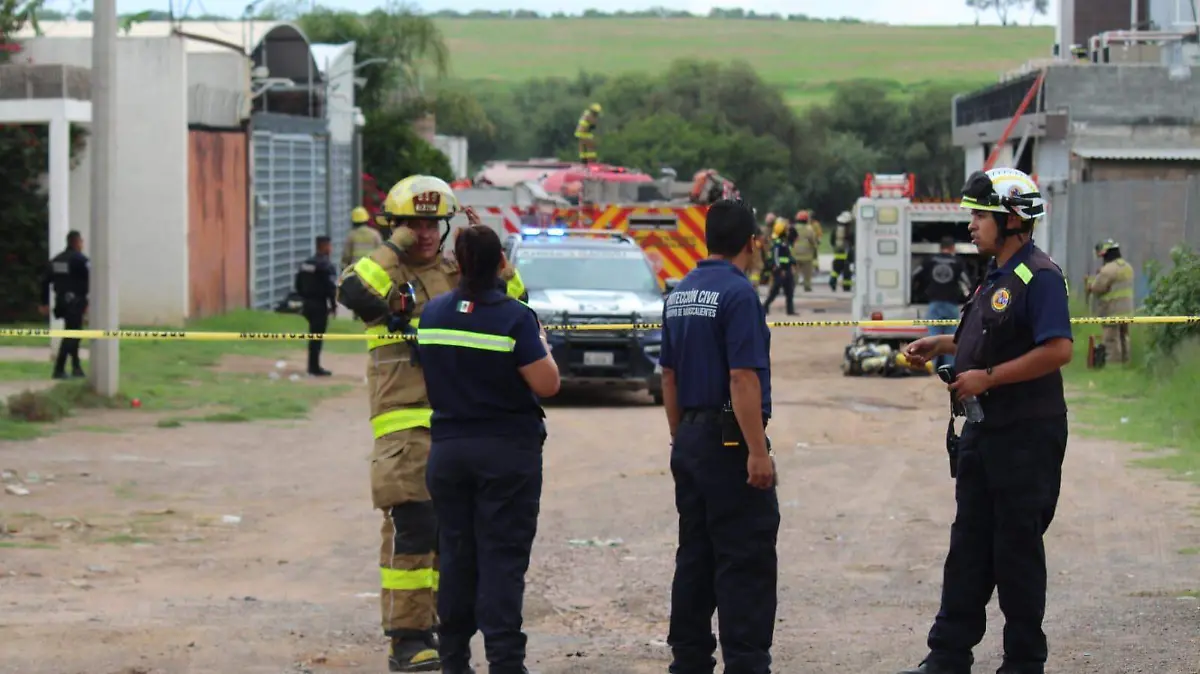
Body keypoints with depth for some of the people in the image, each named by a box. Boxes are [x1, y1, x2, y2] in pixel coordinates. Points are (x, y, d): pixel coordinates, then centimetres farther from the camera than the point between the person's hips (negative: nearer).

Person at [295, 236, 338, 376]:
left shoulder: (305, 264, 10)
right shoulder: (326, 266, -15)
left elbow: (298, 285, 13)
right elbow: (330, 287, -18)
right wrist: (333, 305, -9)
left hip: (308, 303, 8)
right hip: (320, 305, -8)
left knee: (314, 335, 17)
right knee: (317, 336, -3)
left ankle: (312, 366, 22)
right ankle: (315, 368, 0)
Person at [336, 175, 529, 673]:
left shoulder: (457, 273, 15)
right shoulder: (387, 272, -1)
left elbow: (510, 295, 12)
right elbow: (352, 291, -22)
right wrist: (396, 247, -16)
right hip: (405, 422, -6)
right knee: (412, 528, -11)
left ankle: (439, 627, 21)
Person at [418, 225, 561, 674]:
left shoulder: (432, 314, 3)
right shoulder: (513, 317, -14)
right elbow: (547, 385, -14)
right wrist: (541, 345, 3)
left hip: (447, 449, 5)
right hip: (507, 451, -5)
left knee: (455, 554, 12)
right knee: (502, 559, -3)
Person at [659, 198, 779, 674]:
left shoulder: (679, 294, 11)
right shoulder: (738, 293, -14)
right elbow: (743, 377, -20)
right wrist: (758, 451, -20)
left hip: (690, 439, 8)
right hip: (730, 440, -8)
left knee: (695, 557, 12)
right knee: (746, 563, -6)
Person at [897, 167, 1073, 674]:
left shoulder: (1039, 276, -16)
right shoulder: (996, 275, 14)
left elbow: (1057, 350, -25)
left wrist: (988, 377, -22)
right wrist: (941, 345, 14)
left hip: (1026, 434, -9)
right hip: (984, 429, 9)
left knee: (1017, 548, 0)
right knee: (969, 544, 11)